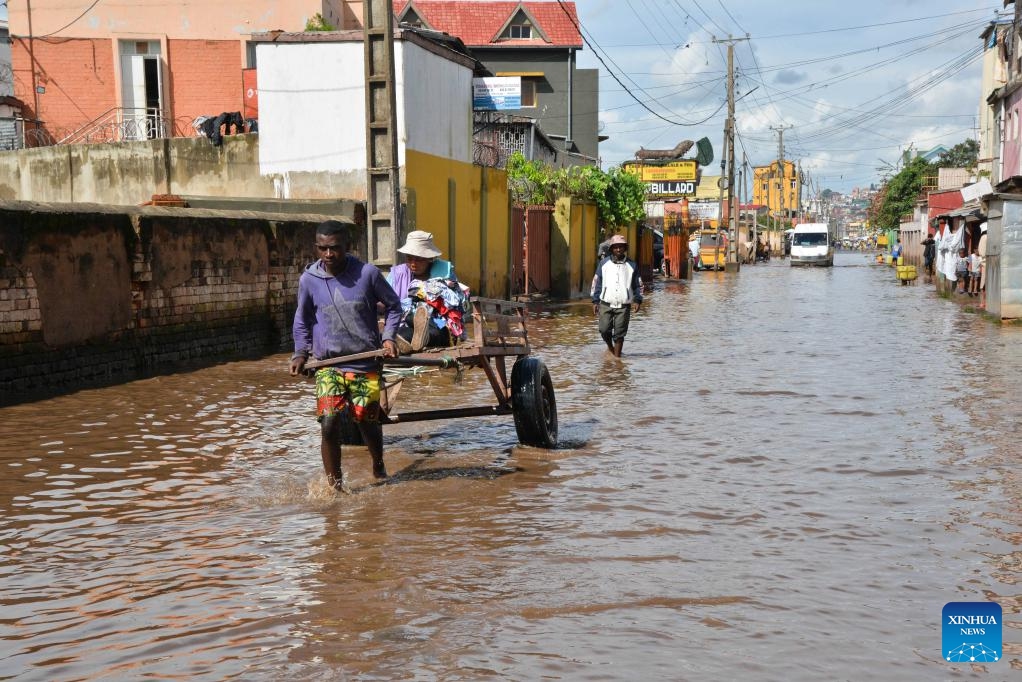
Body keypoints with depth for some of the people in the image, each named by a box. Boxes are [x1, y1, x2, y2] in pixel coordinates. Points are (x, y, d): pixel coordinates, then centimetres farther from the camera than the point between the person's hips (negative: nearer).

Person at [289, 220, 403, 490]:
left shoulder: (368, 273, -7)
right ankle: (335, 486, 0)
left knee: (368, 422, 8)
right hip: (328, 365, 1)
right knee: (329, 424, -14)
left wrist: (388, 337, -5)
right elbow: (302, 321, 14)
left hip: (366, 364, 0)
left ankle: (379, 467, 39)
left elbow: (393, 305, 8)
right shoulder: (308, 280, -2)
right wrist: (301, 353, 3)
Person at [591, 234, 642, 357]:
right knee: (604, 329, -7)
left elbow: (638, 285, 11)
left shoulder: (632, 265, 7)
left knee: (619, 333, 0)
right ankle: (610, 347, 23)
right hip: (606, 304, 0)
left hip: (624, 306, 0)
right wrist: (595, 301, 6)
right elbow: (596, 282, 10)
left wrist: (637, 300, -3)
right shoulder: (603, 263, 7)